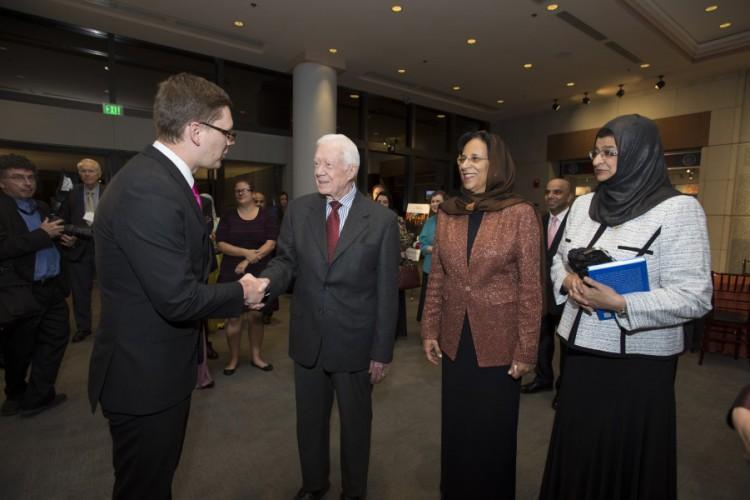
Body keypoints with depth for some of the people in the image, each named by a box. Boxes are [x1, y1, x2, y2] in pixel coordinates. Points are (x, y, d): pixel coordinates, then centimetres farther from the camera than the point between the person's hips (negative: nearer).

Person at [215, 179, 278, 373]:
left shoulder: (266, 215, 2)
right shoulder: (228, 216, 5)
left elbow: (271, 243, -6)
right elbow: (220, 244, -2)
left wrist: (248, 261, -14)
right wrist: (245, 252, -15)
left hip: (259, 274, 0)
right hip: (232, 274, 1)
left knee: (255, 316, 7)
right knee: (234, 317, 3)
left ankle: (256, 356, 21)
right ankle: (233, 358, 18)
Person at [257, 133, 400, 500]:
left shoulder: (382, 220, -10)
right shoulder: (298, 210, -1)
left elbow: (387, 292, -9)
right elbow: (286, 261, 0)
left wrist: (382, 351, -8)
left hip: (355, 342, -2)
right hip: (307, 339, 3)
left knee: (355, 422, 19)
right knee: (309, 420, 22)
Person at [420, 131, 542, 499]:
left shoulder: (521, 214, -9)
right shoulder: (447, 213, 3)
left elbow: (530, 287, -9)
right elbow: (436, 278, 6)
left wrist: (526, 349, -9)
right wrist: (429, 330, 3)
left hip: (498, 344, -3)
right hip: (454, 342, 4)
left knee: (493, 432, 16)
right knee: (456, 428, 20)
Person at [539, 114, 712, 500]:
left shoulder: (678, 209, -12)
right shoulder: (583, 204, 6)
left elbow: (695, 297, -15)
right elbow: (560, 259, 14)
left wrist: (620, 304, -27)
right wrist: (568, 281, -7)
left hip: (638, 358, -5)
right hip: (582, 348, 5)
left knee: (626, 455, 12)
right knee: (578, 448, 19)